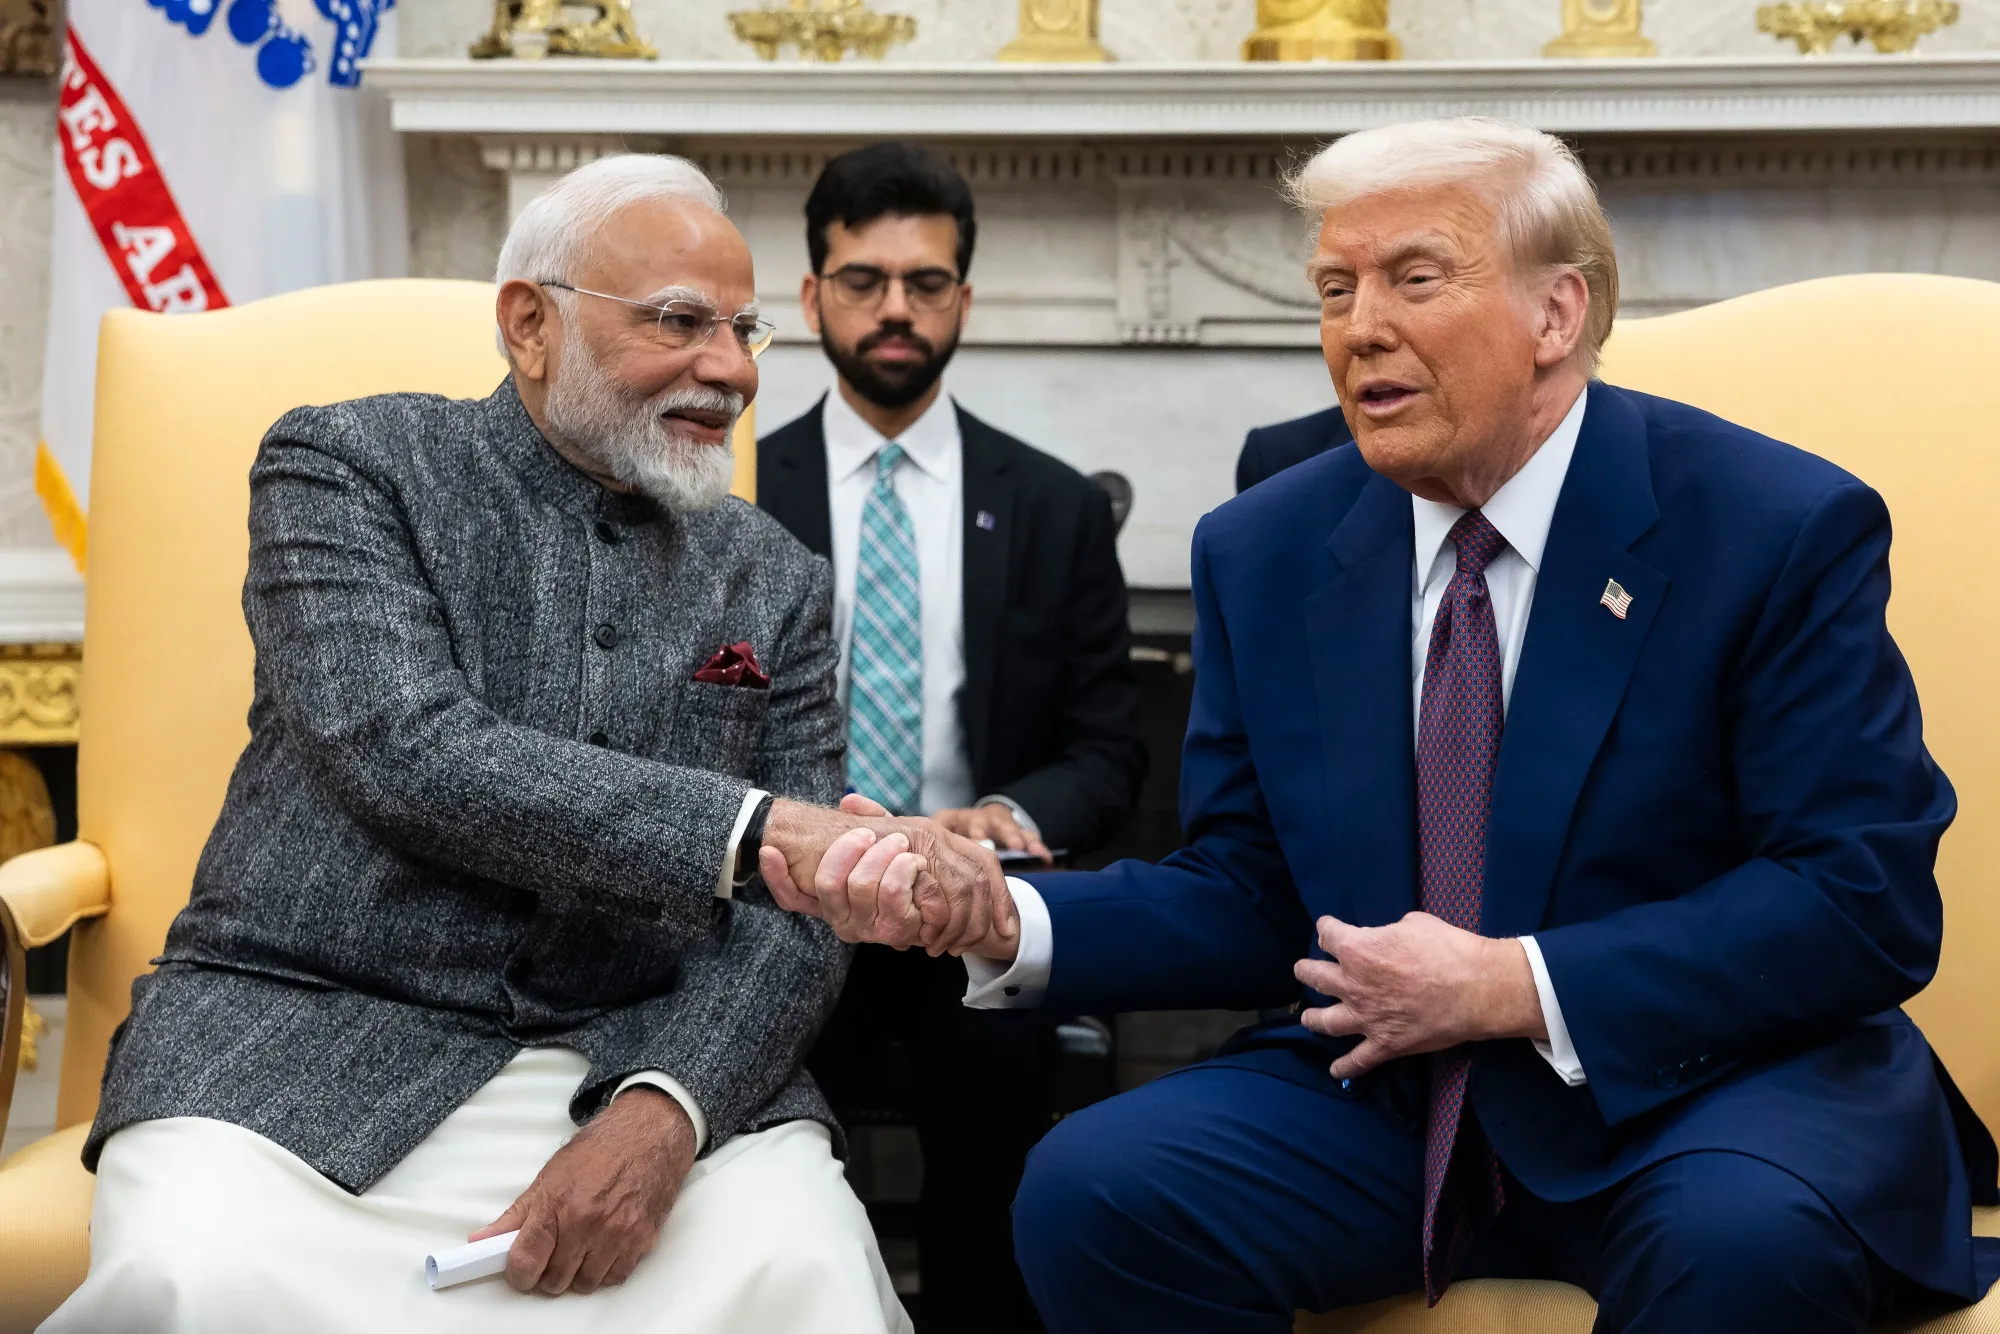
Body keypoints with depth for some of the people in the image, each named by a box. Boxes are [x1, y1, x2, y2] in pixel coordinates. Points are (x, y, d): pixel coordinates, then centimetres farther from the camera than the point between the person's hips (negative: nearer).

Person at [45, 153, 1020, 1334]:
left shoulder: (778, 584, 10)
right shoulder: (346, 467, 1)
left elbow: (793, 920, 4)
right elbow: (407, 755, -15)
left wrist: (662, 1112, -17)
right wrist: (760, 832, -24)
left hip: (634, 1059, 2)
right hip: (311, 1038, -1)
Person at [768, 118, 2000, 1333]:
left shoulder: (1783, 530, -7)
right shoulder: (1262, 555, 5)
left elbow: (1866, 897, -11)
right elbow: (1252, 903, 7)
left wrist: (1517, 986, -18)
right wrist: (1000, 918, -12)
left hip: (1709, 1077, -3)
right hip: (1387, 1089, 4)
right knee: (1088, 1192, -20)